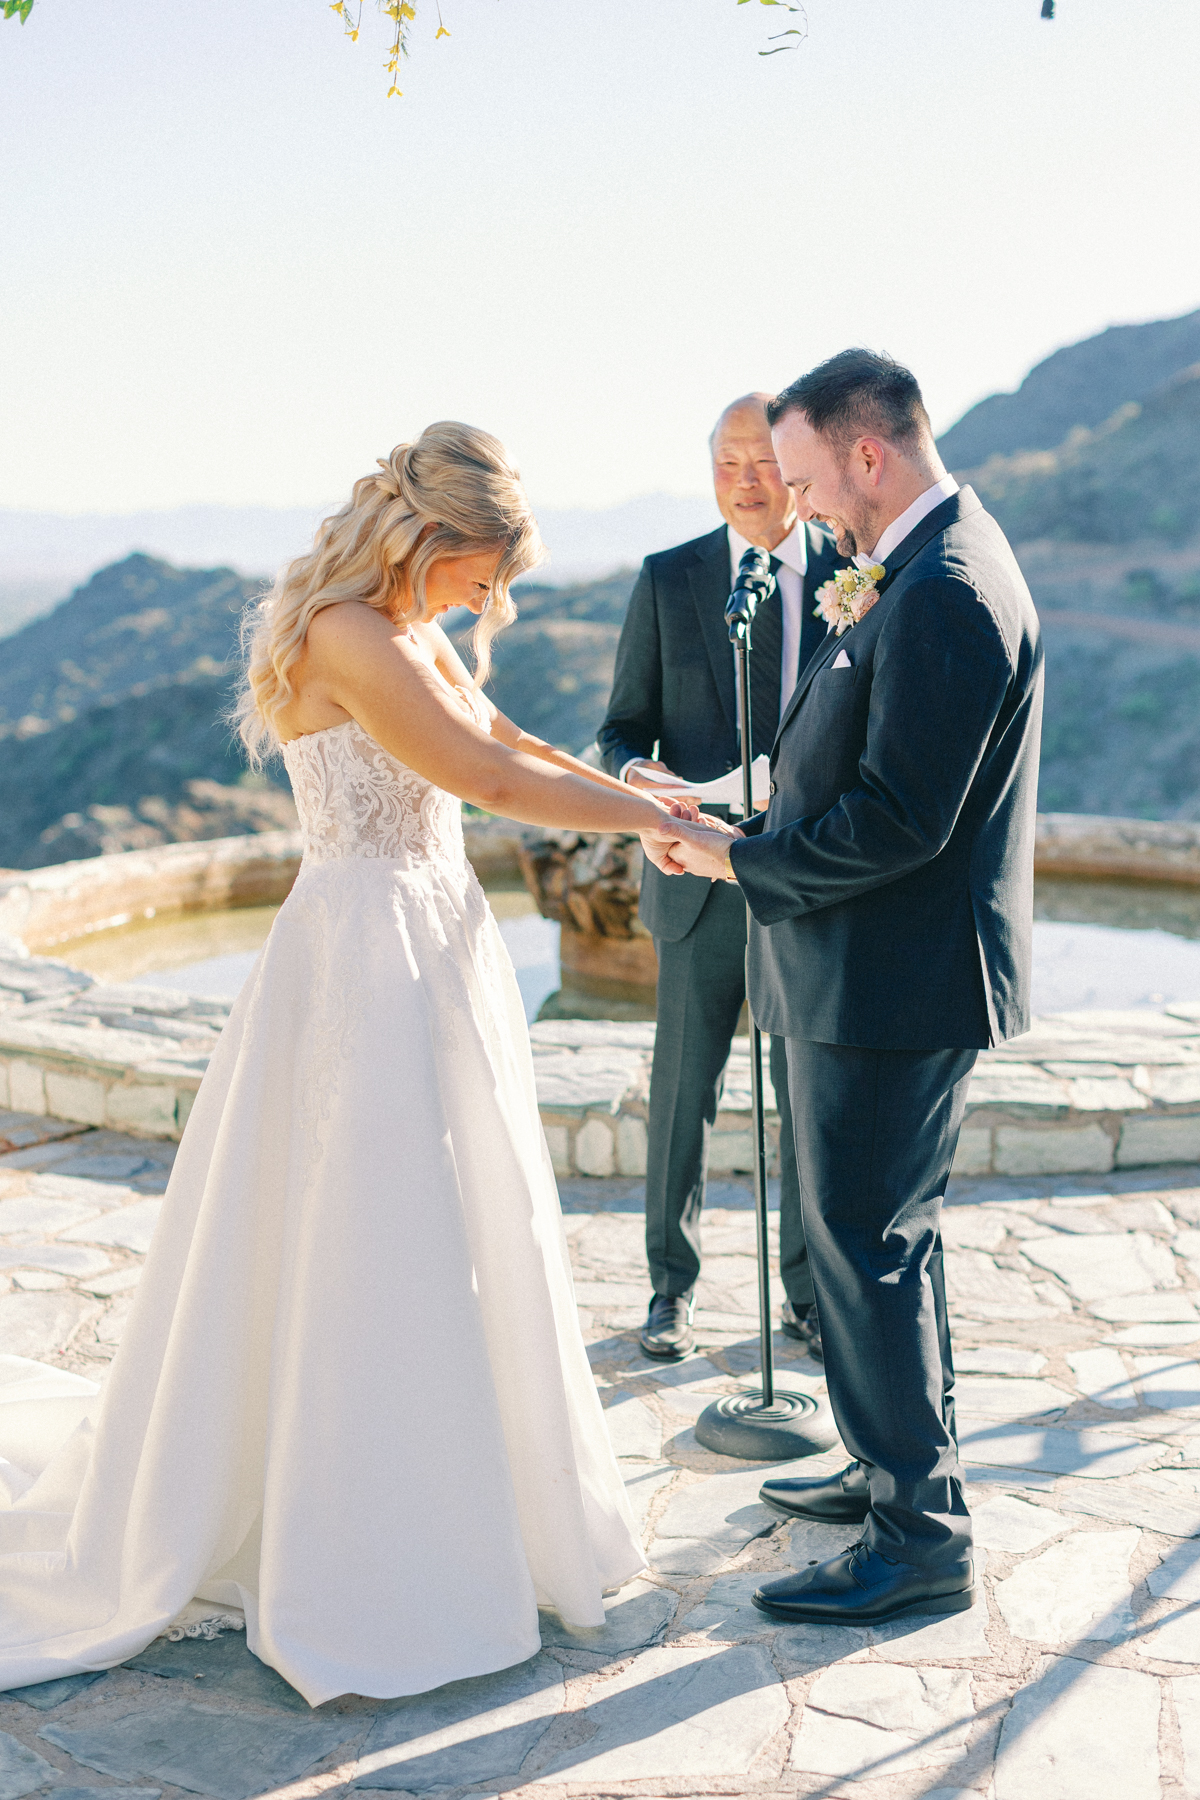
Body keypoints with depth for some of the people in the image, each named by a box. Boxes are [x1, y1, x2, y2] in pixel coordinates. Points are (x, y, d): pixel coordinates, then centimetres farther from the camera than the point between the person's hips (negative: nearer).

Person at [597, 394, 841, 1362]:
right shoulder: (668, 578, 2)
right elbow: (625, 725, 3)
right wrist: (636, 775, -17)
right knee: (683, 1090, 7)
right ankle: (672, 1287, 25)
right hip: (705, 875, 0)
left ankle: (809, 1294, 27)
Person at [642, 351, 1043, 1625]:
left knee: (865, 1244, -1)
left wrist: (736, 856, -15)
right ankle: (905, 1466, 37)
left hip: (893, 982, -11)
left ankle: (919, 1534, 11)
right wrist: (850, 642, 6)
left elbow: (898, 820, -25)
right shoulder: (930, 569, 12)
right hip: (887, 973, 11)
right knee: (885, 1234, 21)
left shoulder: (944, 594, -23)